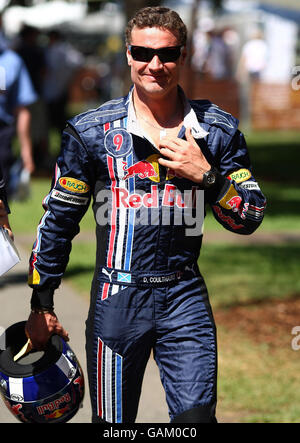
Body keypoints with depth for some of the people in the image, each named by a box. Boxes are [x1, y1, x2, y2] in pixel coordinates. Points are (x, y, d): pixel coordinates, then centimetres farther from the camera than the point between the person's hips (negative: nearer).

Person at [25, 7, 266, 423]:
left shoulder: (218, 130, 4)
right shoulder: (91, 131, -1)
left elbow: (249, 219, 6)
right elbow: (59, 218, 6)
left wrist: (206, 176, -12)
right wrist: (41, 304, 6)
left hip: (185, 297, 1)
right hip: (118, 297, -1)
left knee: (196, 416, -6)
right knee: (113, 421, 4)